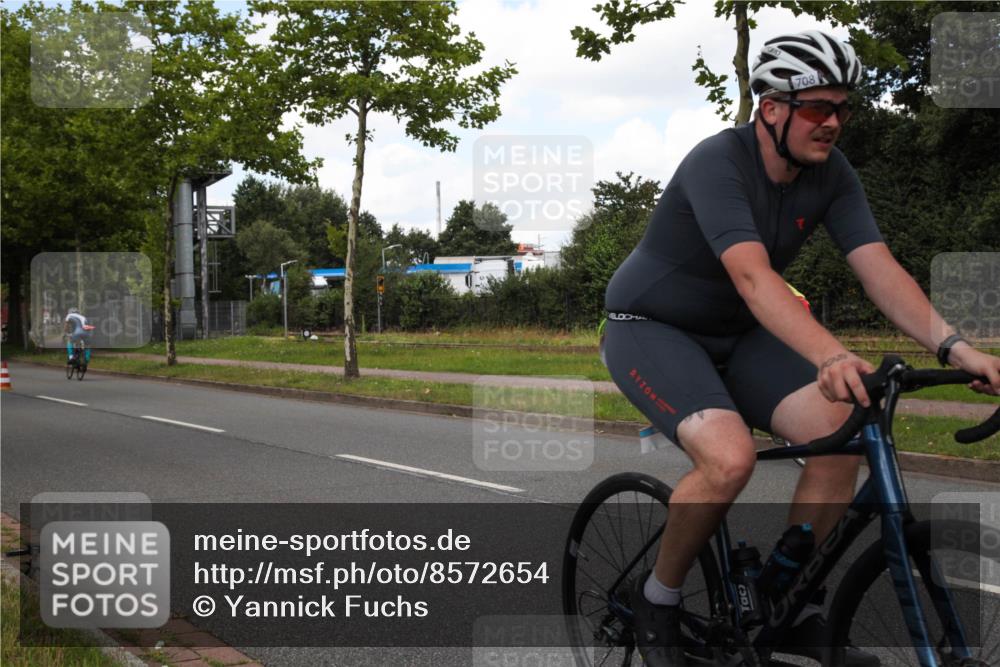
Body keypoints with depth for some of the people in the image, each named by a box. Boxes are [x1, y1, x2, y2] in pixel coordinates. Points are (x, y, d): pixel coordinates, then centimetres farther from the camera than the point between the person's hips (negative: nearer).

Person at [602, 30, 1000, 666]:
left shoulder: (832, 173, -6)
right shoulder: (717, 163, -26)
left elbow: (879, 267, -16)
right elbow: (753, 277, -40)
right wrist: (831, 356, -54)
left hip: (732, 333, 7)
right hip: (651, 327, -6)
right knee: (731, 456, -31)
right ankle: (657, 599, -4)